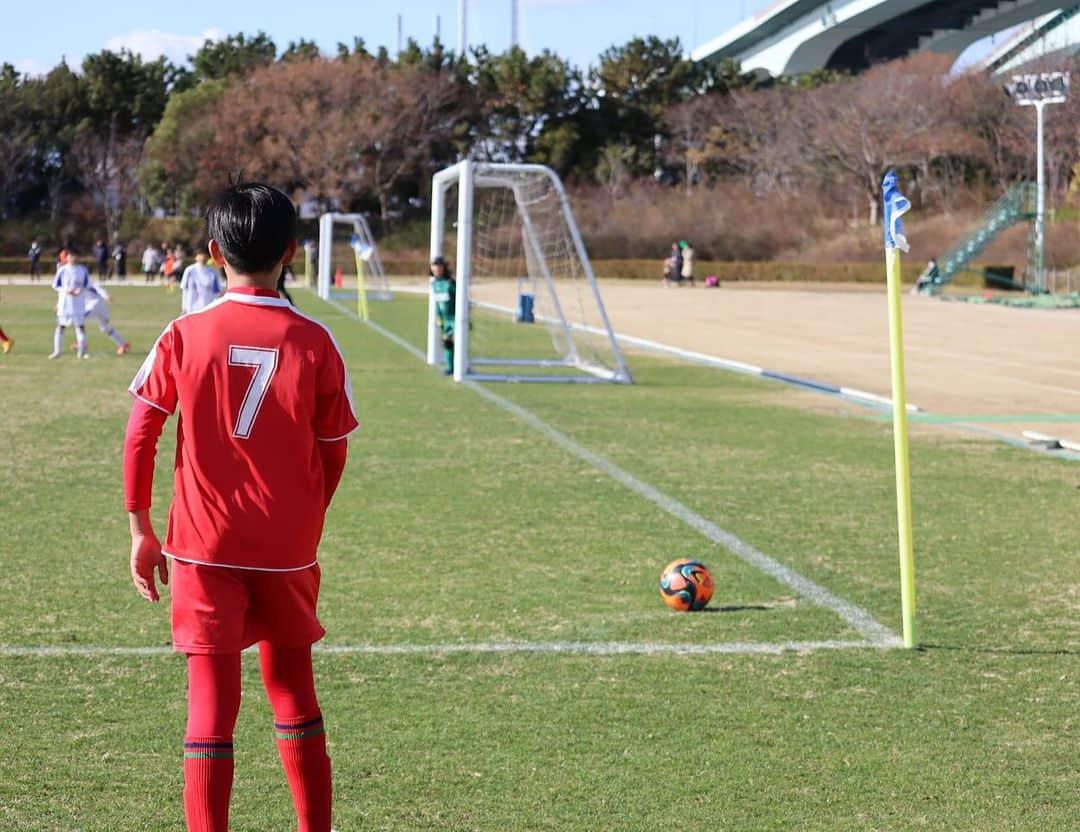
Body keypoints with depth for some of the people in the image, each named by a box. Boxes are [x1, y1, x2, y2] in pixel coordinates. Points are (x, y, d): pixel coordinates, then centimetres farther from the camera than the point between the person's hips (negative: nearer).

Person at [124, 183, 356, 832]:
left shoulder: (184, 336, -6)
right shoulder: (314, 342, -6)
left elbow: (139, 437, -4)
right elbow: (334, 454, 0)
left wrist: (141, 530, 7)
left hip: (203, 549, -1)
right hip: (289, 551, 1)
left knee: (212, 703, 1)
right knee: (293, 691, 18)